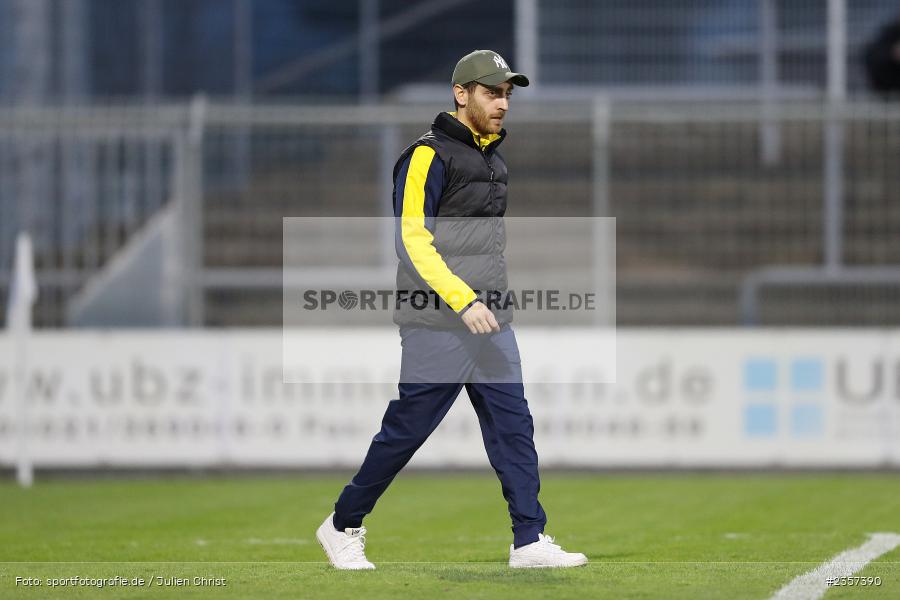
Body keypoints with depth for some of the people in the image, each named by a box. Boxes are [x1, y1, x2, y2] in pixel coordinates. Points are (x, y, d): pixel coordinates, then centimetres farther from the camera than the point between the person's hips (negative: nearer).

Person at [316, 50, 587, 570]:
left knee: (514, 427, 0)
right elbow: (414, 239, -17)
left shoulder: (494, 159, 17)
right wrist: (464, 301, -24)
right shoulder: (430, 155, -9)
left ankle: (530, 541, -1)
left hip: (491, 324, 8)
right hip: (438, 327, -8)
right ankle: (343, 527, 13)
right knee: (406, 429, -2)